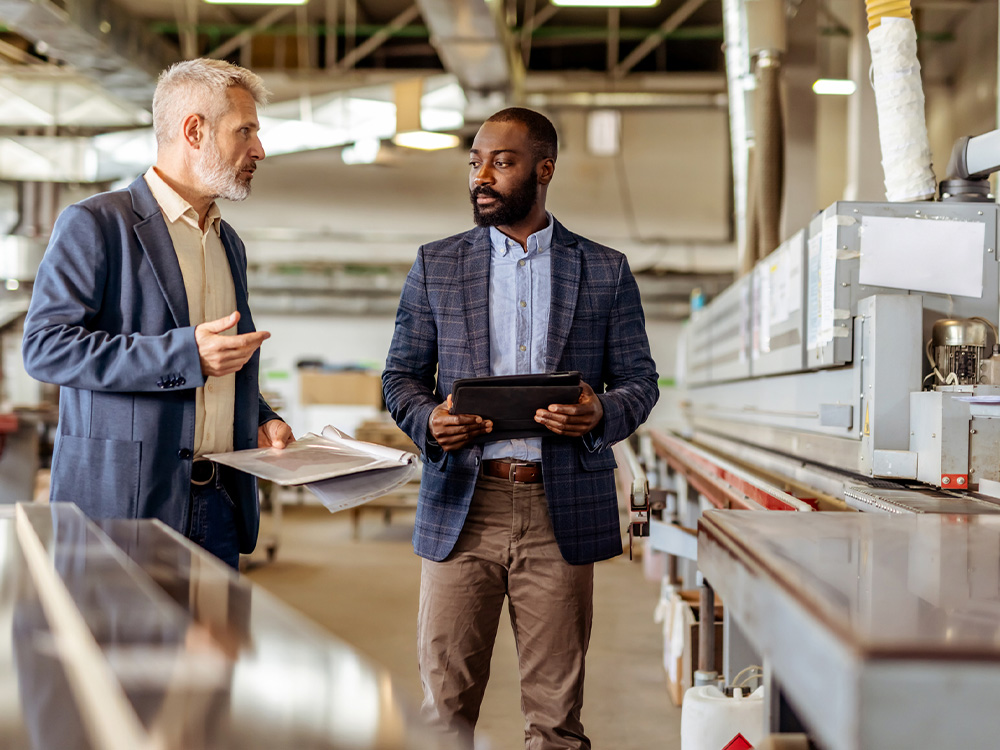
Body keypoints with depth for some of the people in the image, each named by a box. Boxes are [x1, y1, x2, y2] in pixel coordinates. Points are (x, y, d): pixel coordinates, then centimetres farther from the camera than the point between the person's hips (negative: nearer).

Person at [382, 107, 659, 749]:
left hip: (563, 509, 0)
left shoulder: (606, 271, 8)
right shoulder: (435, 265, 10)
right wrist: (428, 420, -11)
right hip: (462, 506, 1)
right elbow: (401, 376, 11)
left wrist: (601, 414, -14)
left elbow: (640, 381, 9)